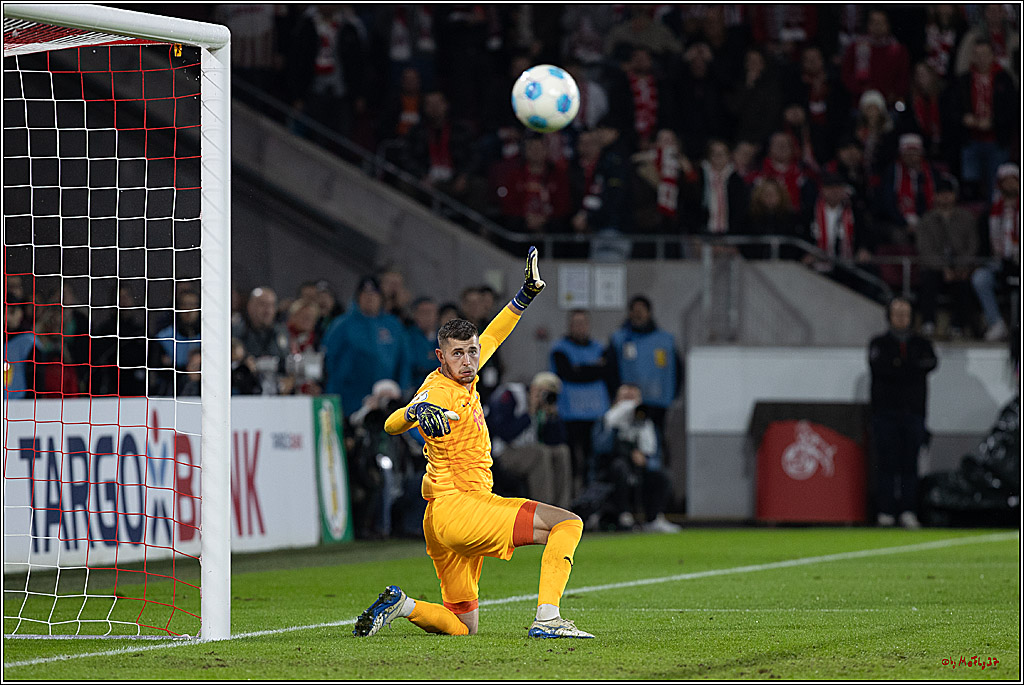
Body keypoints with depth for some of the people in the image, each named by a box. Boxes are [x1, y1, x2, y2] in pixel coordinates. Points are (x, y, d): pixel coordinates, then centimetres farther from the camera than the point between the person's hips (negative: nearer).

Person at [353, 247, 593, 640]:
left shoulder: (463, 380, 11)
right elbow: (392, 425, -34)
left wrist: (524, 297, 34)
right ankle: (547, 619, -24)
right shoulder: (440, 392, -15)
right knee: (567, 523, -15)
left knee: (463, 627, 15)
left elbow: (490, 339, 31)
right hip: (460, 507, -10)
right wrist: (418, 409, -55)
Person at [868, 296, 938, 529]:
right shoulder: (879, 343, 12)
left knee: (909, 464, -4)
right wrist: (913, 368, -10)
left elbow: (931, 362, -5)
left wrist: (898, 366, -14)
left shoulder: (921, 344, 17)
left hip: (913, 413, 1)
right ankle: (886, 512, -5)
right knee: (886, 463, -6)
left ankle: (908, 511, -4)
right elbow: (878, 365, -9)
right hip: (885, 412, -1)